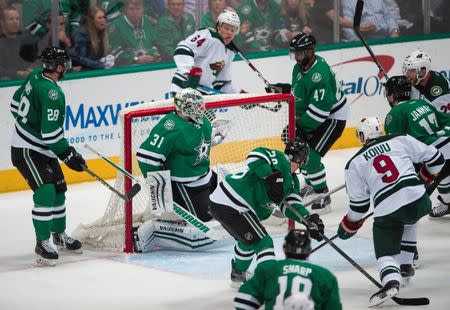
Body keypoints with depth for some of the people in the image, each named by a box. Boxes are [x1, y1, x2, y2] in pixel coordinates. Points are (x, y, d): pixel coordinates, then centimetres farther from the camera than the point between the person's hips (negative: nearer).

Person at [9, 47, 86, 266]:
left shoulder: (36, 76, 0)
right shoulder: (51, 94, -28)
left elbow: (16, 104, 14)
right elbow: (51, 135, -27)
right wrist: (69, 155, -17)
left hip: (42, 150, 10)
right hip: (27, 152, -10)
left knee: (58, 190, 17)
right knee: (45, 193, -17)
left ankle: (59, 235, 33)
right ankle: (42, 244, -11)